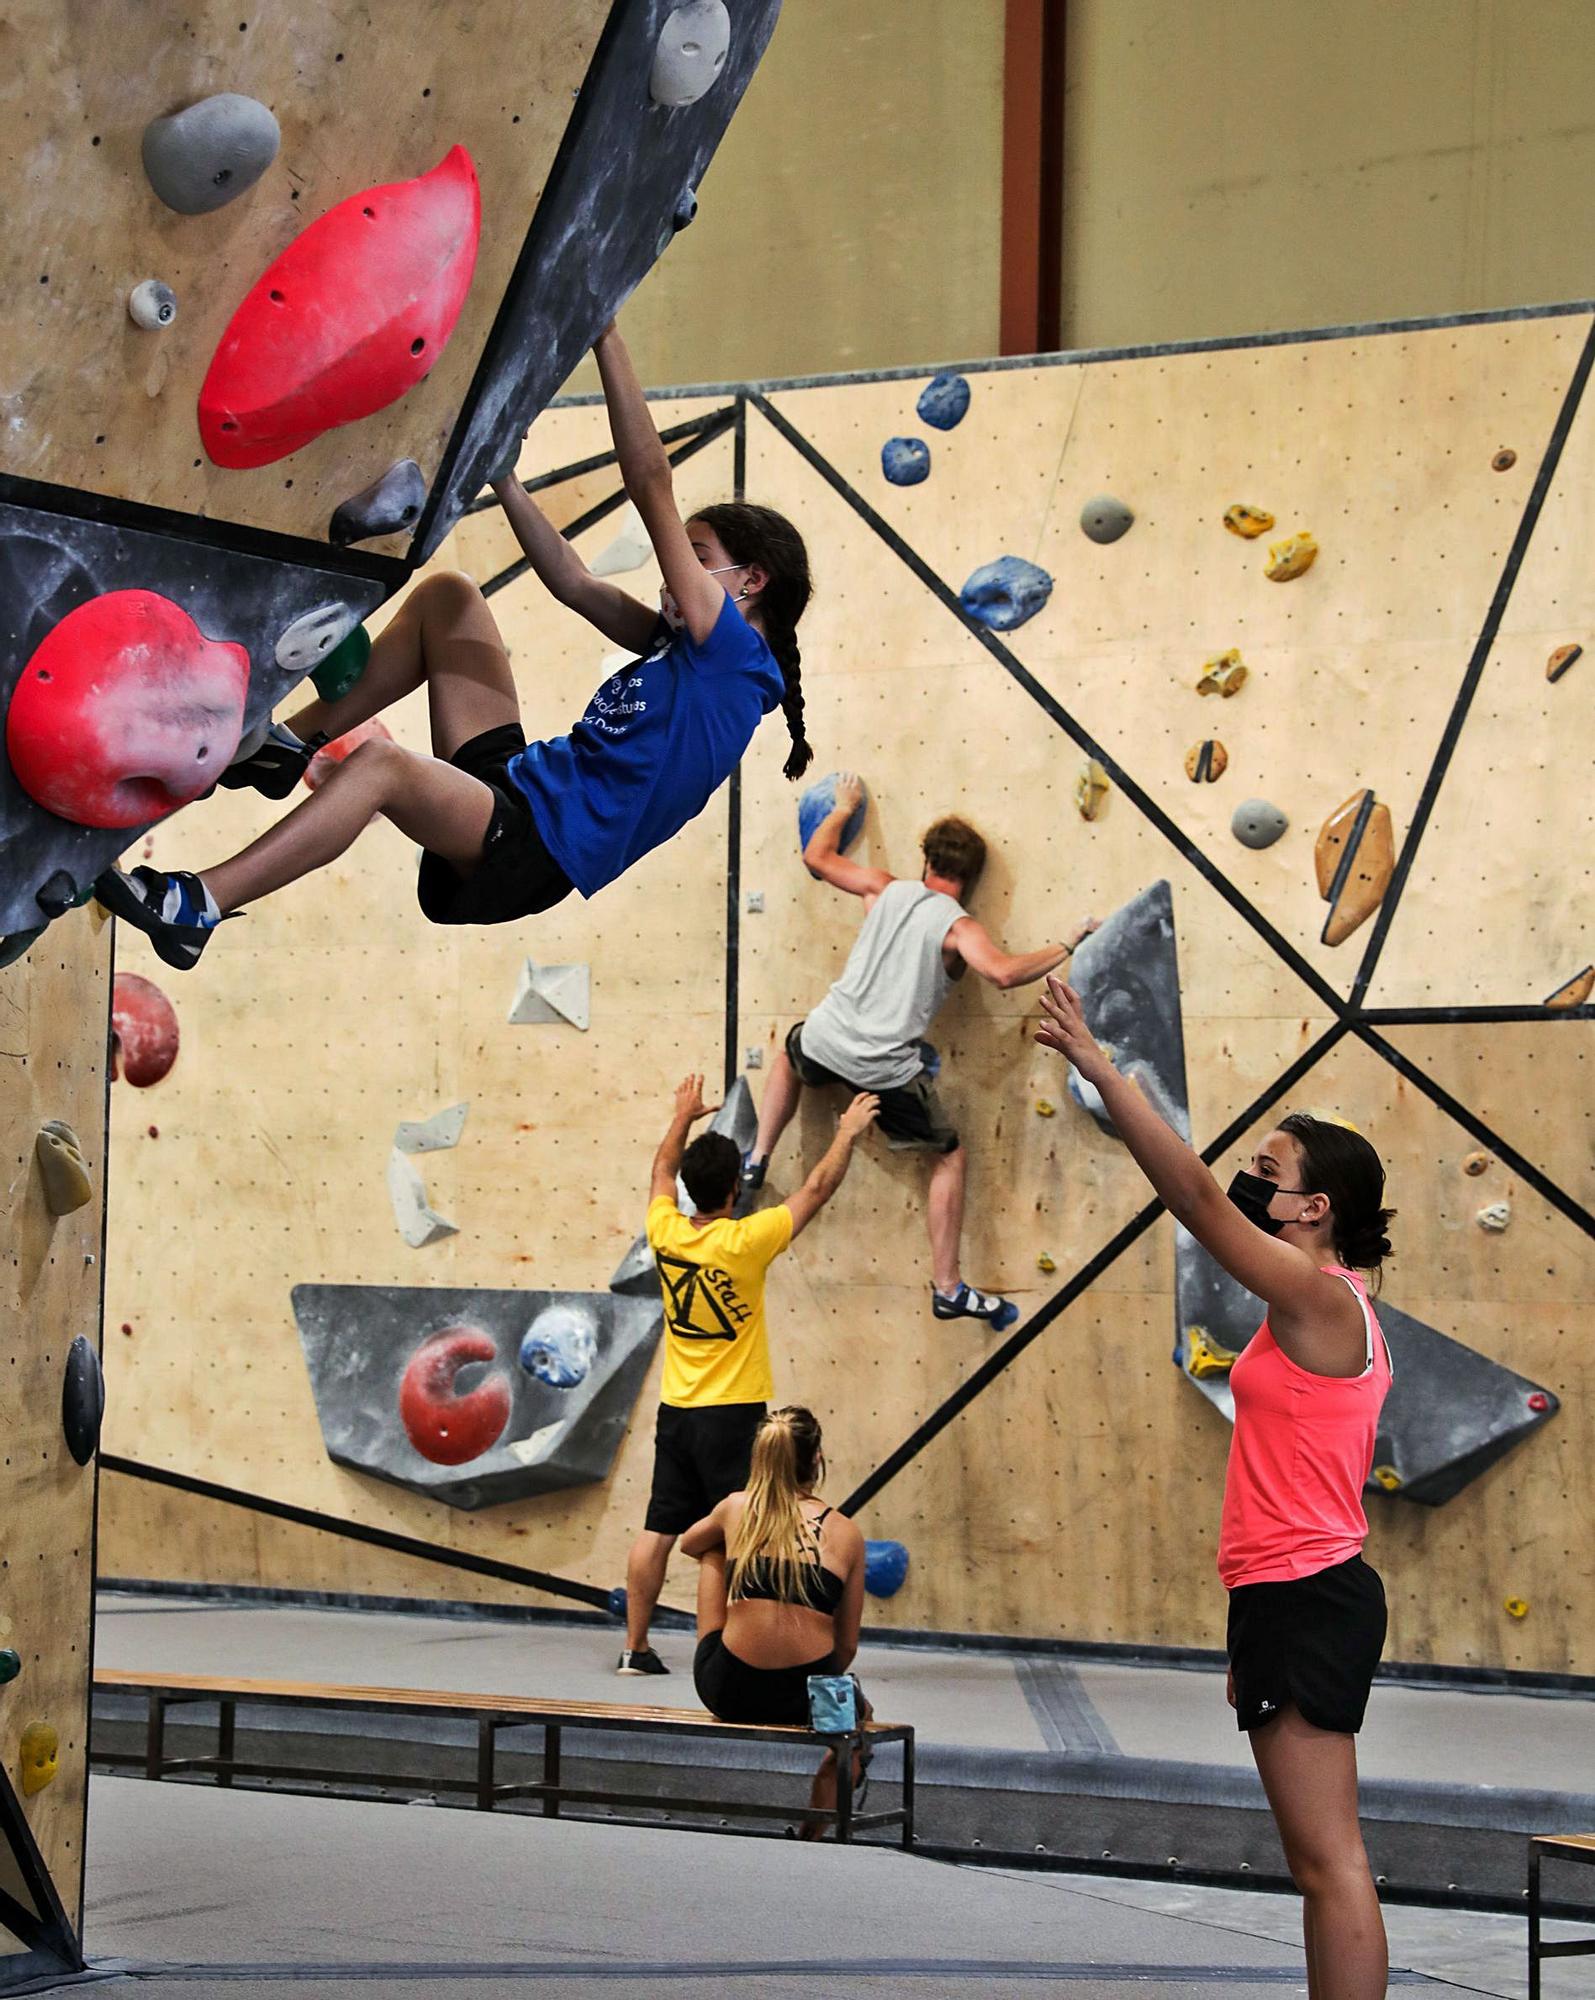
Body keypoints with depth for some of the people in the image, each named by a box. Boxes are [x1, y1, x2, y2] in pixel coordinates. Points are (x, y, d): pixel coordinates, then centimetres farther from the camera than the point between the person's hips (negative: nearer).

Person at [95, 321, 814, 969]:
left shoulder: (730, 650, -8)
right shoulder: (686, 647, 19)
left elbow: (652, 488, -11)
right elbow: (574, 584, 20)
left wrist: (606, 338, -11)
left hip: (538, 852, -10)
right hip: (514, 780, 10)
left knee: (380, 763, -37)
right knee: (446, 594, 14)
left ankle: (197, 907, -34)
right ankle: (291, 745, 6)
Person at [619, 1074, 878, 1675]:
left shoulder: (665, 1234, -3)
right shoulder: (744, 1242, -16)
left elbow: (663, 1170, 19)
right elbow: (816, 1190, -5)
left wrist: (684, 1117, 32)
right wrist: (847, 1135, 9)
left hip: (675, 1413, 5)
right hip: (733, 1415, -5)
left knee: (657, 1531, 9)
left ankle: (635, 1648, 14)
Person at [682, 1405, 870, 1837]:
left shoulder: (736, 1509, 4)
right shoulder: (846, 1533, 3)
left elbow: (689, 1544, 29)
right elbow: (847, 1646, 8)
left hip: (727, 1690, 0)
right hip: (805, 1698, 0)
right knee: (858, 1710, 38)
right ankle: (813, 1830, 26)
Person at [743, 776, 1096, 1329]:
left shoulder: (887, 889, 6)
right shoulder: (959, 926, -7)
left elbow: (817, 856, 19)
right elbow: (1002, 971, -26)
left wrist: (844, 808, 36)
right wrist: (1067, 947, -13)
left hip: (827, 1039, 4)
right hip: (886, 1069, -4)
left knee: (792, 1056, 42)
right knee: (951, 1159, 13)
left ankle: (756, 1160, 43)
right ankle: (948, 1289, 10)